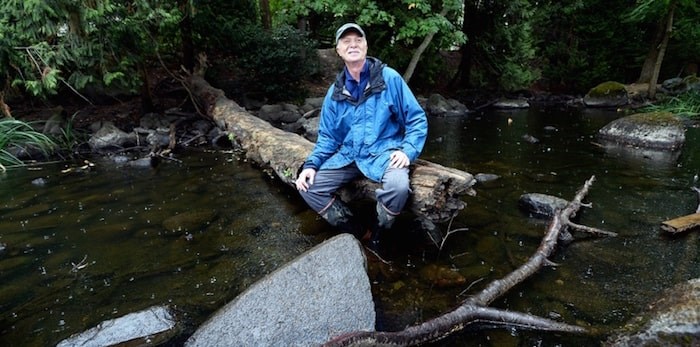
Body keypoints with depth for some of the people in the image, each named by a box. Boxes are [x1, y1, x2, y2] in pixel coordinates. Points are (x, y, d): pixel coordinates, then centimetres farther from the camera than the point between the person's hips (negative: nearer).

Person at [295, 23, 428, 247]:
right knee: (309, 186, -11)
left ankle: (376, 236, -4)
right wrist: (311, 164, -3)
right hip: (348, 155, 5)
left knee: (398, 186, -35)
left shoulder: (389, 78, -4)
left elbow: (416, 118, -2)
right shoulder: (335, 92, 8)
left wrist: (408, 151, -18)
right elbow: (328, 136, 13)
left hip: (384, 151, -4)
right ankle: (359, 235, 1)